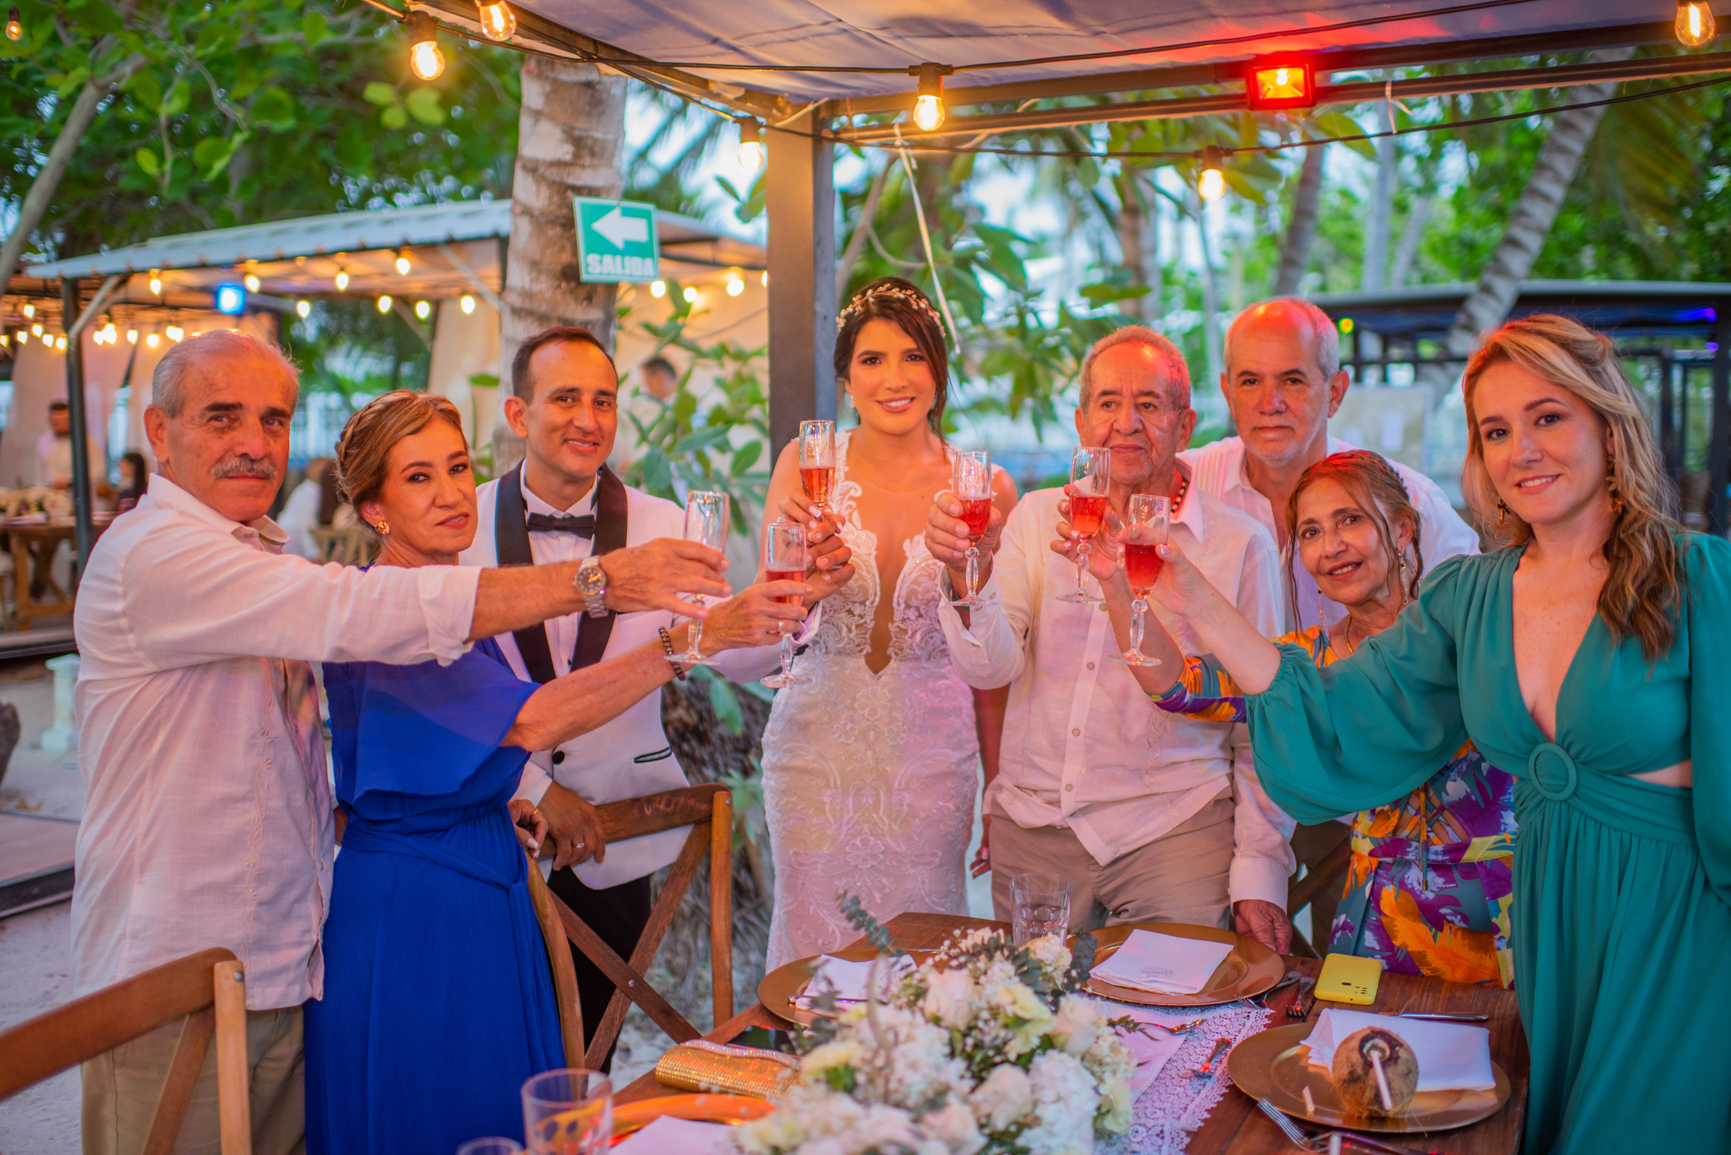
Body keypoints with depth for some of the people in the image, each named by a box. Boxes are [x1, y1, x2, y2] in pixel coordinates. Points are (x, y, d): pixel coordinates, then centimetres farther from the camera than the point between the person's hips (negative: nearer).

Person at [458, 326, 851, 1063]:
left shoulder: (662, 526, -3)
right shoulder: (465, 524, -6)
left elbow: (736, 655, -15)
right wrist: (533, 788, -13)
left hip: (614, 842, 1)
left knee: (589, 1049, 15)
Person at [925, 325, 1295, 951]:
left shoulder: (1240, 544, -1)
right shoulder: (1037, 518, 6)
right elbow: (990, 667, -4)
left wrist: (1260, 875, -2)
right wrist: (969, 575, -23)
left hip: (1173, 831, -2)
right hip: (1031, 826, 2)